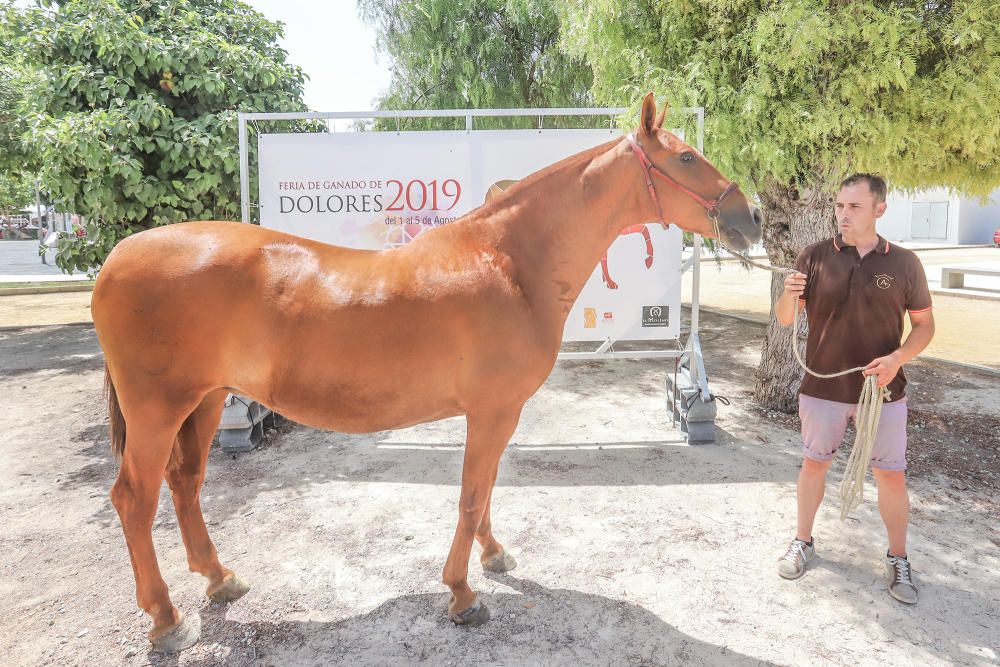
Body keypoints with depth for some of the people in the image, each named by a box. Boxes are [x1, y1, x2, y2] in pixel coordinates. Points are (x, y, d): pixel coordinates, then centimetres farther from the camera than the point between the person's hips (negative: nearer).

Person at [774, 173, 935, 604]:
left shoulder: (904, 263, -4)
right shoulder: (814, 257, -5)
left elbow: (924, 325, 2)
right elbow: (784, 319, -3)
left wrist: (897, 358, -16)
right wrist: (788, 295, -26)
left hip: (883, 389, 0)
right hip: (822, 387, 0)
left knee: (891, 475, 8)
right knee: (814, 464, 14)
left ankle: (898, 559, 29)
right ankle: (802, 542, 32)